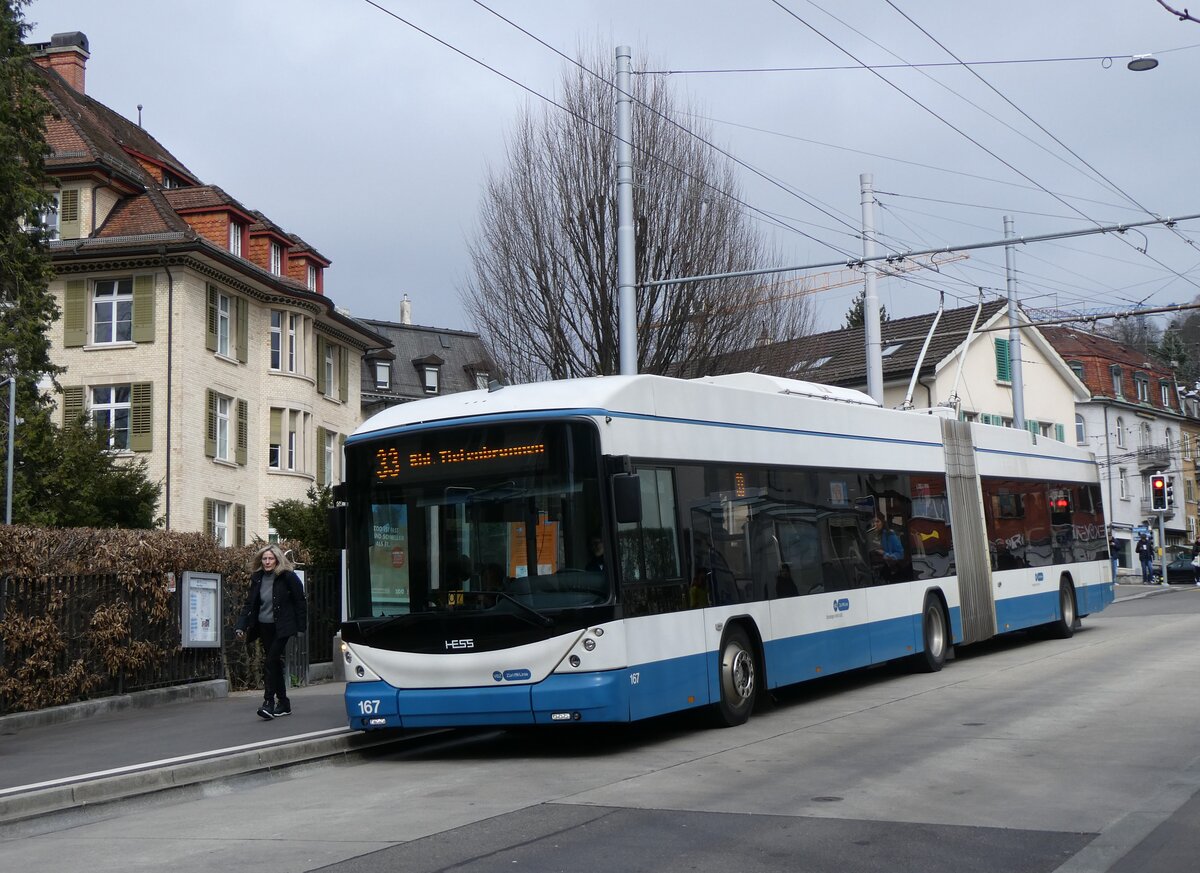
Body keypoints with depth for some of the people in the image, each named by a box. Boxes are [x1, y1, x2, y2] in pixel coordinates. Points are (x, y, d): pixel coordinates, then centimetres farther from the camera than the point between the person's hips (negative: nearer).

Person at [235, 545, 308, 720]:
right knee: (274, 664, 10)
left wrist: (301, 626, -9)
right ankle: (283, 704, 18)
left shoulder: (287, 577, -7)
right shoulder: (257, 578, 7)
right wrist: (241, 626, 1)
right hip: (264, 627, 6)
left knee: (271, 662, -15)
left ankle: (269, 703, -16)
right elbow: (249, 604, 9)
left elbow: (300, 602, -5)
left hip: (281, 627, -6)